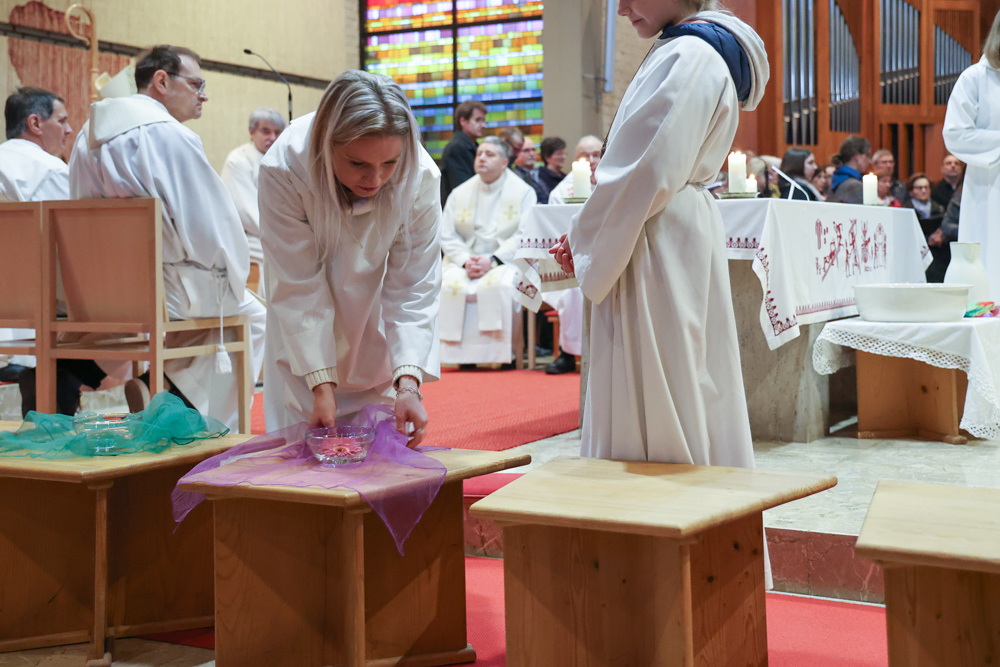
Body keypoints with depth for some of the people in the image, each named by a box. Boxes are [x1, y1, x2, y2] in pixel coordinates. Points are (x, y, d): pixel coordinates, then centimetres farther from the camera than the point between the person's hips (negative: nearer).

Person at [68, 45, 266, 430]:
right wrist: (234, 280, 1)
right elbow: (213, 228, -17)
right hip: (162, 296, -8)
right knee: (252, 317, 15)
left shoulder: (89, 134, 10)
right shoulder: (171, 137, -17)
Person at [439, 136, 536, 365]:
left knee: (499, 284, -35)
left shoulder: (523, 192, 2)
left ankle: (497, 352, -27)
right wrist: (465, 261, -13)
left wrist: (493, 260, -19)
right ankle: (457, 352, -21)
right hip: (465, 260, 3)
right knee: (450, 284, -28)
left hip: (506, 261, -3)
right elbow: (447, 236, 7)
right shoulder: (460, 194, 12)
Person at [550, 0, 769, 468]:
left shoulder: (690, 58, -14)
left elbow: (651, 172, -20)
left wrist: (586, 240, -8)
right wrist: (588, 235, 9)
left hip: (661, 249, -10)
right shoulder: (680, 51, 17)